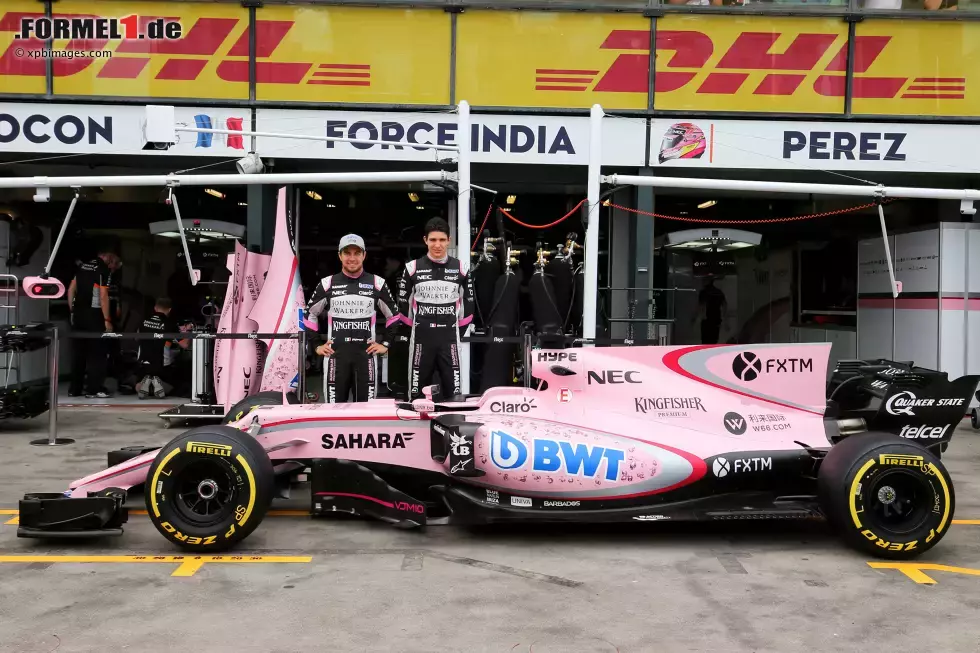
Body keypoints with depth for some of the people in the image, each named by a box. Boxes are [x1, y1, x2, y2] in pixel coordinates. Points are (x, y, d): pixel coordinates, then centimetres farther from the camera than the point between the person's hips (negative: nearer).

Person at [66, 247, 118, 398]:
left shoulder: (83, 266, 14)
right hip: (93, 315, -7)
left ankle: (74, 388, 16)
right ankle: (93, 389, -3)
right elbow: (103, 296, -15)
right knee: (97, 353, -1)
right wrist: (107, 320, -13)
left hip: (78, 313, 7)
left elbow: (71, 289, 14)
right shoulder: (104, 269, -8)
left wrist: (72, 311, 18)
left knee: (78, 351, 12)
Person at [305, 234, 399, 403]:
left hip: (366, 354, 0)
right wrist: (316, 345, 8)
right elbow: (309, 314, 13)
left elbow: (394, 316, 13)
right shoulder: (327, 284, 4)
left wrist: (385, 344, 6)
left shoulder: (377, 283, 3)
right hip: (335, 355, 0)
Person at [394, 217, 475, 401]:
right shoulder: (413, 268, 0)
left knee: (453, 390, 2)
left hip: (449, 337, 1)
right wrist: (414, 331, 7)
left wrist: (458, 331, 8)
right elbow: (403, 303, 7)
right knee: (417, 390, 6)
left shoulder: (460, 268, 3)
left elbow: (469, 302, 11)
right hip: (421, 337, 0)